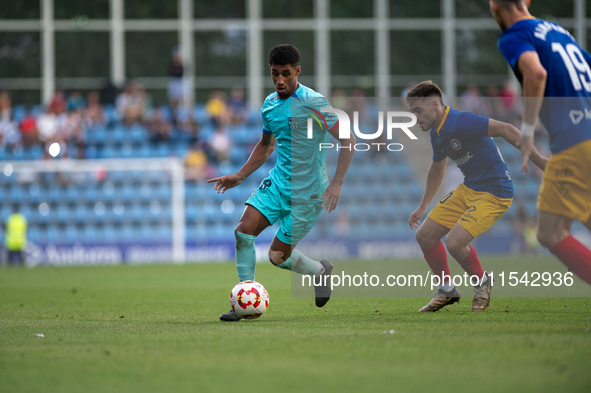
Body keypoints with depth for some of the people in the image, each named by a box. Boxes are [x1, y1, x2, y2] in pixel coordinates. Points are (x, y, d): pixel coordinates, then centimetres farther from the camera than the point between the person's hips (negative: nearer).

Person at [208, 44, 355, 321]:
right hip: (278, 181, 6)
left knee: (278, 256, -2)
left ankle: (320, 271, 28)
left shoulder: (313, 103, -16)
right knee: (244, 230, -14)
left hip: (308, 191, -6)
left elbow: (348, 140, -16)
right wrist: (240, 176, 15)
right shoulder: (270, 104, 7)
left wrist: (336, 184, -23)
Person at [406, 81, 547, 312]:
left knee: (454, 242, -22)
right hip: (468, 189, 10)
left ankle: (481, 282, 7)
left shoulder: (459, 123, -23)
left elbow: (504, 130, -26)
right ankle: (446, 290, 23)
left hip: (494, 193, -10)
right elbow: (437, 168, 26)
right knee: (424, 235, 6)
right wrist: (423, 207, 32)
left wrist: (537, 159, -28)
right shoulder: (437, 134, 7)